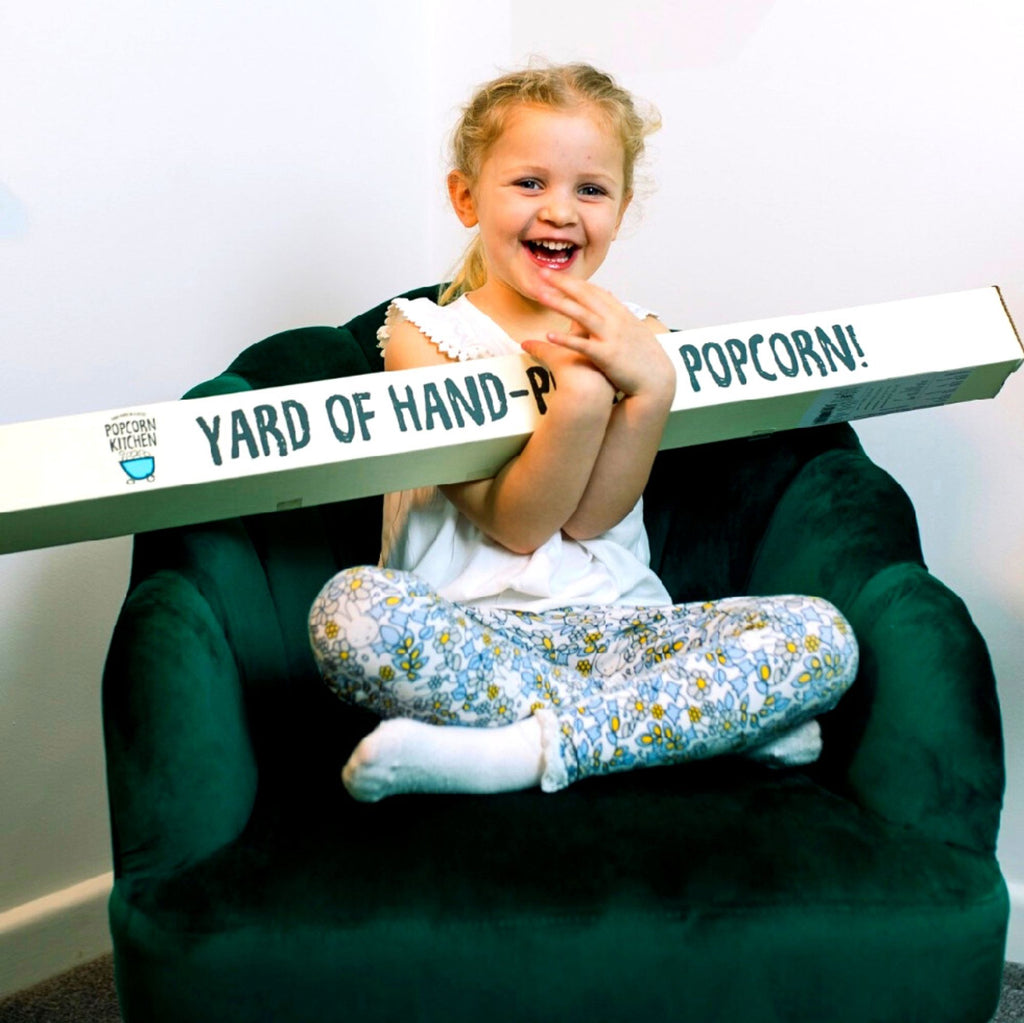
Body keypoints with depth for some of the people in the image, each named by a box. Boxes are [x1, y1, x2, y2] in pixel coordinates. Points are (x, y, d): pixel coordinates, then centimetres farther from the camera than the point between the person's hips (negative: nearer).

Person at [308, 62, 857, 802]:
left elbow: (591, 518, -2)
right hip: (471, 632, -2)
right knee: (352, 610, -36)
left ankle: (527, 751, -27)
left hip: (614, 626, 3)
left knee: (821, 636, -20)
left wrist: (650, 386, -16)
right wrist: (582, 393, -22)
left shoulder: (630, 337, 11)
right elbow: (515, 525, -8)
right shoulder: (425, 333, 2)